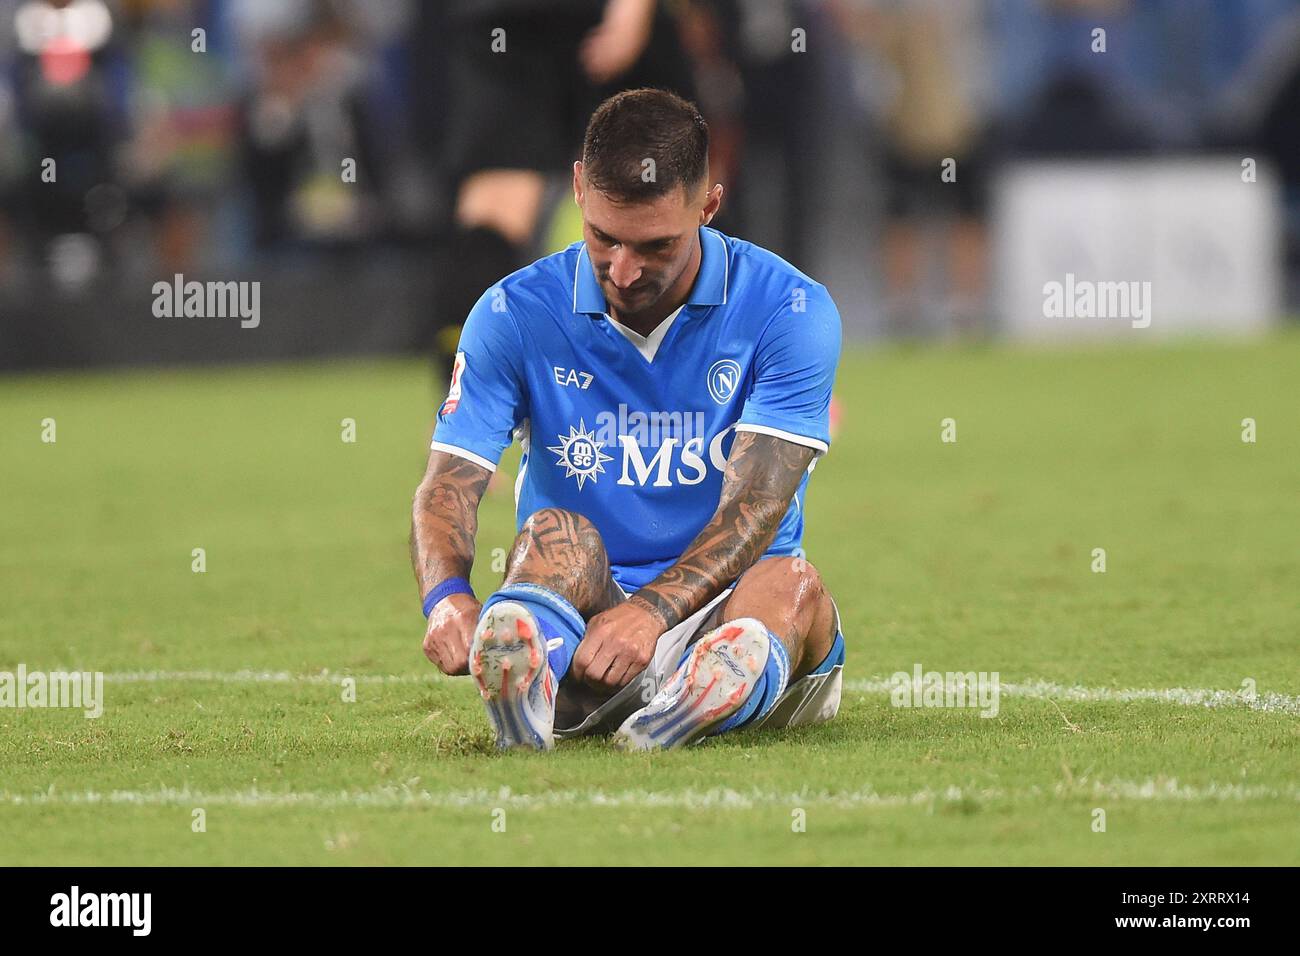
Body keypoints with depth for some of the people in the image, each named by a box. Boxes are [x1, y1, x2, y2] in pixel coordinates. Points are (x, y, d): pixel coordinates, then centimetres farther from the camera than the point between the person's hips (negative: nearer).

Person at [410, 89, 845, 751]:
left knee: (792, 585, -33)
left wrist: (652, 610, -33)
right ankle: (527, 687, -62)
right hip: (582, 619, 1)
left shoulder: (789, 311, -6)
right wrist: (446, 595, -31)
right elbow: (448, 486, -7)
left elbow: (754, 506, -15)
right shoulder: (514, 316, 1)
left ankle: (727, 683, -65)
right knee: (556, 533, -31)